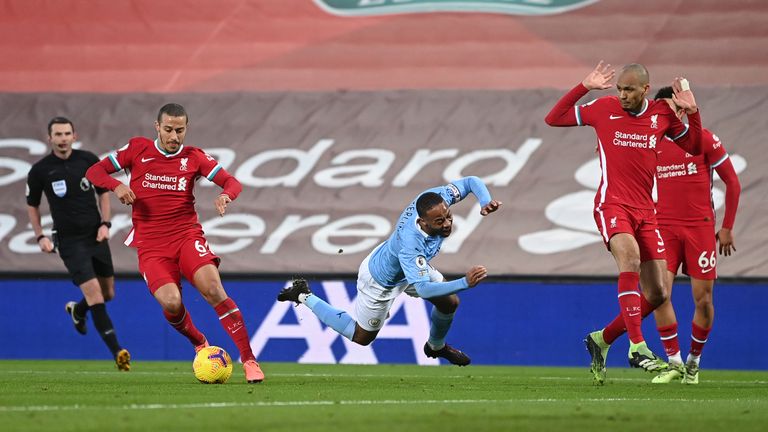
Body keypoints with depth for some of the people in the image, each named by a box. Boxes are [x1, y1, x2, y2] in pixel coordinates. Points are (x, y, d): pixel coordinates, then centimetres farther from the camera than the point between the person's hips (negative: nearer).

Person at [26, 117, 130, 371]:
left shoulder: (88, 160, -1)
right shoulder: (40, 170, -5)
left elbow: (103, 192, 10)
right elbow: (32, 206, 7)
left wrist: (105, 223, -2)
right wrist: (40, 237, -3)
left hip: (96, 236, 4)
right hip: (70, 241, -4)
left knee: (108, 294, 12)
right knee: (94, 294, -16)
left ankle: (78, 310, 47)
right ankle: (117, 351, -17)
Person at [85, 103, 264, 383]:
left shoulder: (194, 157, 6)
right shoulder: (137, 149, 4)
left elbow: (232, 183, 1)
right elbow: (94, 171, 4)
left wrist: (225, 196, -23)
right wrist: (117, 186, -16)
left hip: (187, 235, 0)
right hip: (151, 245, 0)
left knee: (213, 289, -24)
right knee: (171, 302, -23)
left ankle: (249, 359, -19)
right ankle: (199, 343, 10)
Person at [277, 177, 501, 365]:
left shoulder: (438, 198, -32)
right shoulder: (410, 244, -50)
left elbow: (471, 182, -18)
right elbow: (422, 288, -50)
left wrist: (485, 202, -39)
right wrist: (464, 283, -60)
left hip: (409, 266, 7)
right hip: (381, 282, -7)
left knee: (449, 303, 12)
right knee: (361, 338, 16)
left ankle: (436, 346, 45)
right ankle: (304, 296, 28)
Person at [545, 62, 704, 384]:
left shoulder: (662, 114, 6)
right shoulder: (604, 108, -1)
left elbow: (694, 147, 15)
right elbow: (553, 119, 2)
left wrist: (692, 112, -1)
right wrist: (584, 87, -8)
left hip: (645, 210, 5)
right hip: (612, 205, -5)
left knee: (657, 294, 4)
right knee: (630, 258, -33)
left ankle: (601, 340, 23)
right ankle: (638, 349, -35)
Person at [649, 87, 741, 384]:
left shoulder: (703, 139, -2)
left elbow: (732, 183, 4)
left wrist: (727, 227, 2)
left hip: (700, 227, -2)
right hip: (664, 228, 2)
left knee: (703, 299, -2)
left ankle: (694, 361, 18)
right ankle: (674, 363, -6)